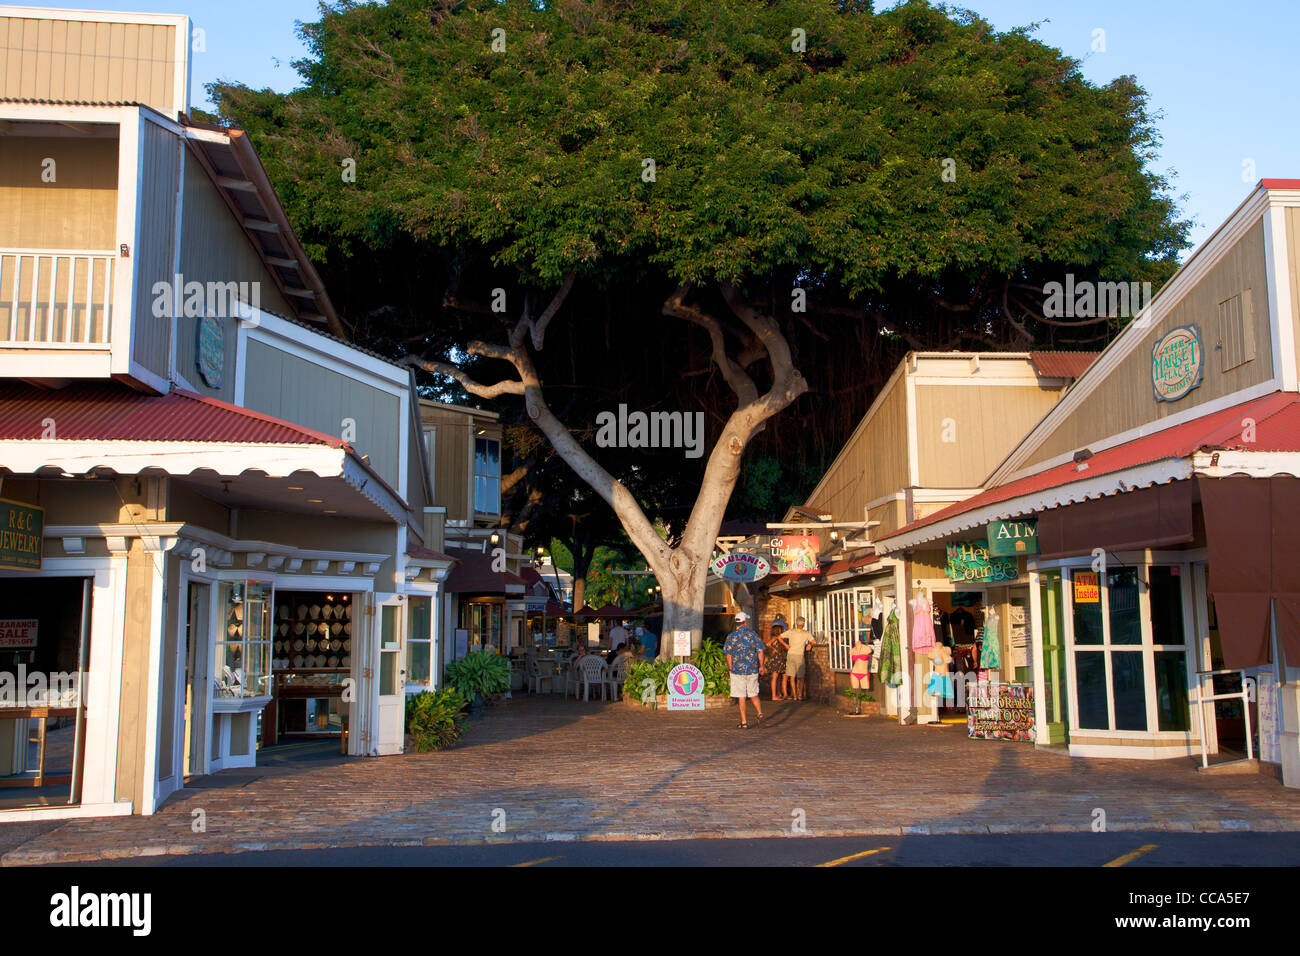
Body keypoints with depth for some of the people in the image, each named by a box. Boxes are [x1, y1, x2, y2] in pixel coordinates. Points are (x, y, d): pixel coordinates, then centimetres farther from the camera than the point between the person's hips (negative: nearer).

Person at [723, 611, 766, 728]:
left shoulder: (731, 636, -5)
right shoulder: (753, 634, 0)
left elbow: (728, 655, -5)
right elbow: (760, 652, 1)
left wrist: (730, 669, 5)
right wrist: (761, 666, 11)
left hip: (738, 670, -2)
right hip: (753, 670, 2)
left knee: (741, 697, 3)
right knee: (753, 694, 17)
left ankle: (744, 722, 4)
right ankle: (759, 713, -3)